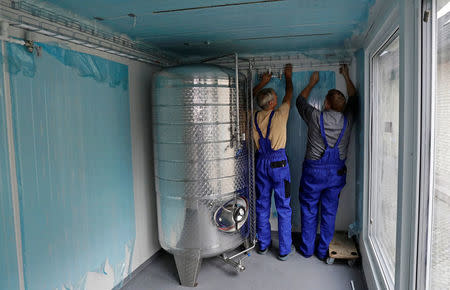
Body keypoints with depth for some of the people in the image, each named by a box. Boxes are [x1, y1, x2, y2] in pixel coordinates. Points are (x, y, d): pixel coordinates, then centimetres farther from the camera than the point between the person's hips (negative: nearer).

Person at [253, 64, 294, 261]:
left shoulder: (255, 117, -1)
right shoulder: (279, 115, -11)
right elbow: (289, 95, 8)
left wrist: (263, 83, 29)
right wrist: (288, 77, 23)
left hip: (261, 162, 4)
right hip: (278, 162, -4)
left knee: (262, 205, 13)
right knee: (283, 207, 5)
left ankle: (263, 244, 25)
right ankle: (284, 250, 13)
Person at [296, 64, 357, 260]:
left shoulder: (316, 117, -14)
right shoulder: (347, 120, -5)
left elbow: (300, 101, 7)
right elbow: (353, 98, 16)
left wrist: (312, 83, 21)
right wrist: (346, 76, 28)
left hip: (314, 171, -3)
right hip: (337, 172, 3)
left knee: (309, 211, 11)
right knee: (329, 212, 12)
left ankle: (307, 249, 22)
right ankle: (323, 251, 23)